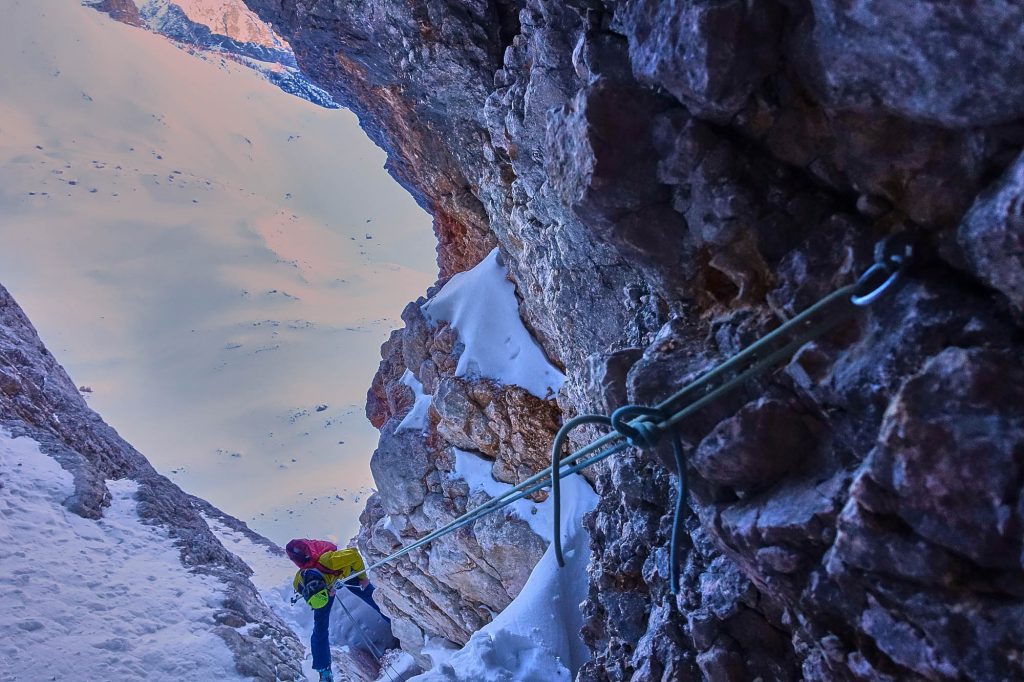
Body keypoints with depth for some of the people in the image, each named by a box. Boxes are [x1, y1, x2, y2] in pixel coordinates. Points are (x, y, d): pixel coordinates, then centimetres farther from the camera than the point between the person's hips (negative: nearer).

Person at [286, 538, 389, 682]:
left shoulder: (327, 561, -49)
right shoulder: (298, 584, -35)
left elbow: (354, 554, -33)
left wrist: (362, 577, -21)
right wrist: (327, 591, -23)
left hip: (344, 569, -1)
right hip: (328, 580, 1)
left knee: (375, 598, 4)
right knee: (320, 628, -2)